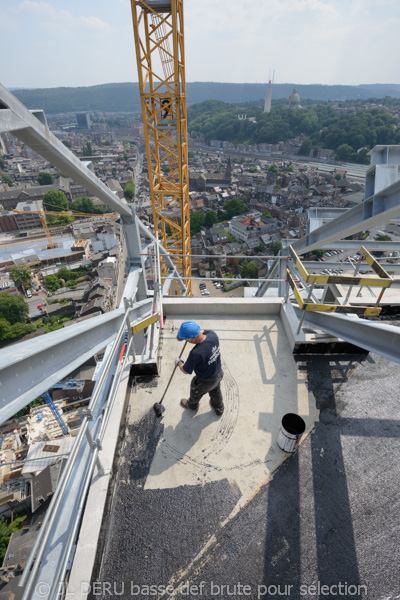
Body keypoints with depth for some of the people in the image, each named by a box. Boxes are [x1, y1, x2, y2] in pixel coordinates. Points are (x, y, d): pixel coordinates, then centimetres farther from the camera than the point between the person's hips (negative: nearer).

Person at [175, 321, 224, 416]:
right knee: (216, 392, 36)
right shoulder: (212, 333, -26)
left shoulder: (196, 353, -44)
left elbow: (186, 371, -24)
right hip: (218, 374, 5)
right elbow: (202, 332, 3)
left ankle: (192, 405, 64)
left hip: (204, 382, -5)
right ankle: (219, 409, 65)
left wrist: (179, 363, -5)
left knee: (195, 393, 31)